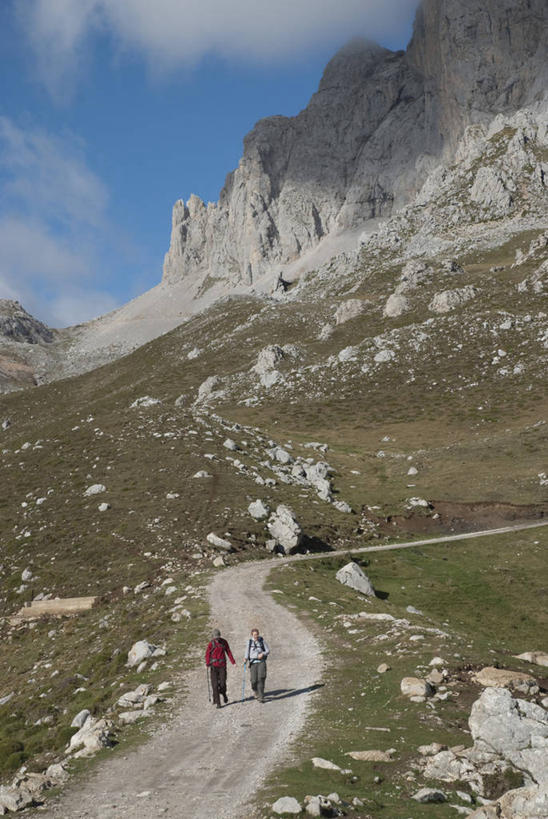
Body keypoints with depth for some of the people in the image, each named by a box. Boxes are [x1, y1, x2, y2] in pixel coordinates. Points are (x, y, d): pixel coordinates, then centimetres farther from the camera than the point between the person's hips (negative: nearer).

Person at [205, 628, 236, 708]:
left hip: (222, 666, 1)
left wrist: (233, 662, 2)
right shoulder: (211, 643, -4)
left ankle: (223, 694, 32)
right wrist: (208, 665, -17)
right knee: (215, 684, -4)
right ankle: (217, 702, 2)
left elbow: (228, 652, 7)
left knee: (222, 683, -1)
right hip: (213, 666, -1)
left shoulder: (224, 642, 1)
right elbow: (207, 654, -5)